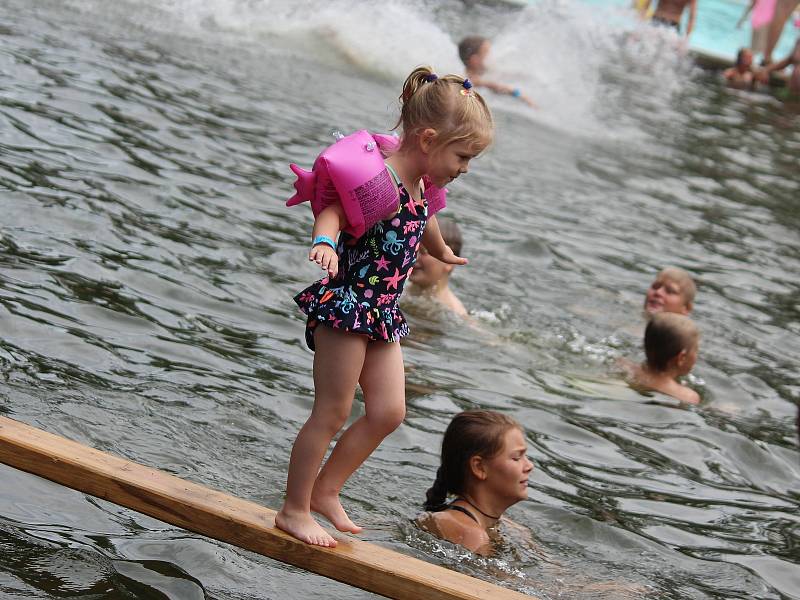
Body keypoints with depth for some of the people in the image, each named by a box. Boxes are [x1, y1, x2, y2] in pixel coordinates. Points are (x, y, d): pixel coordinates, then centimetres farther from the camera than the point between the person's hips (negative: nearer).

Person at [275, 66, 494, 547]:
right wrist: (325, 244, -54)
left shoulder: (420, 187, 9)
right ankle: (294, 510, 9)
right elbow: (332, 211, -33)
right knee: (332, 413, -3)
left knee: (388, 413, 6)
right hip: (345, 304, -9)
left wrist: (443, 253, 52)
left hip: (381, 313, 9)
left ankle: (325, 491, 19)